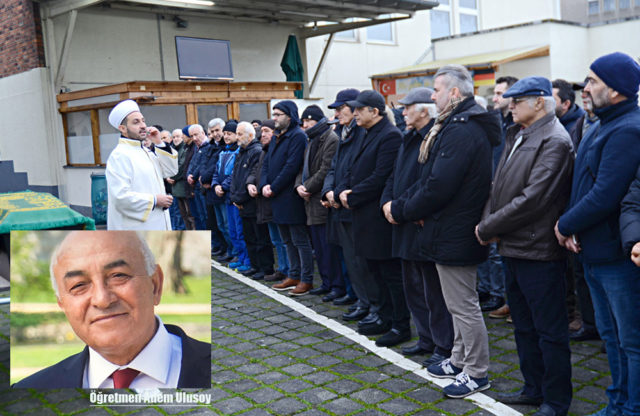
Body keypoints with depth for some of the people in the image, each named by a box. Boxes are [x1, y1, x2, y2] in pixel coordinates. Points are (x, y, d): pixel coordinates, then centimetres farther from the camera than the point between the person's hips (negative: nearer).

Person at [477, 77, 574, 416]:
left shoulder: (554, 141, -15)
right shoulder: (516, 137, 13)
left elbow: (533, 199, -23)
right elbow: (499, 186, 13)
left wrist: (489, 228, -15)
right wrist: (487, 221, -4)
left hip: (538, 251, -9)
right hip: (513, 248, 9)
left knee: (549, 330, 4)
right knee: (524, 326, 19)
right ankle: (534, 389, 34)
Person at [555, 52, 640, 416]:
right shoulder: (603, 126, 13)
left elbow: (605, 195, -25)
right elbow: (583, 184, 14)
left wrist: (565, 225, -11)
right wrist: (573, 227, -1)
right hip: (594, 251, 10)